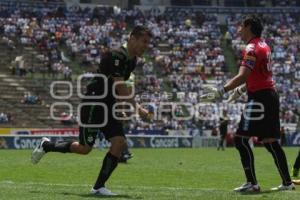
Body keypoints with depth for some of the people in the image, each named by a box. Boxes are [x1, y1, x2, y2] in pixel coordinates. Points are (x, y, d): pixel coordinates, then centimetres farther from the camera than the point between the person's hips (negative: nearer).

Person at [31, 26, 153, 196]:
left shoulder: (132, 60, 9)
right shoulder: (116, 56, -21)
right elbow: (120, 87, -24)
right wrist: (137, 108, -22)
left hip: (109, 107, 9)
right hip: (93, 104, -9)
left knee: (120, 143, -8)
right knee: (85, 148, -6)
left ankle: (99, 186, -2)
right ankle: (47, 146, 19)